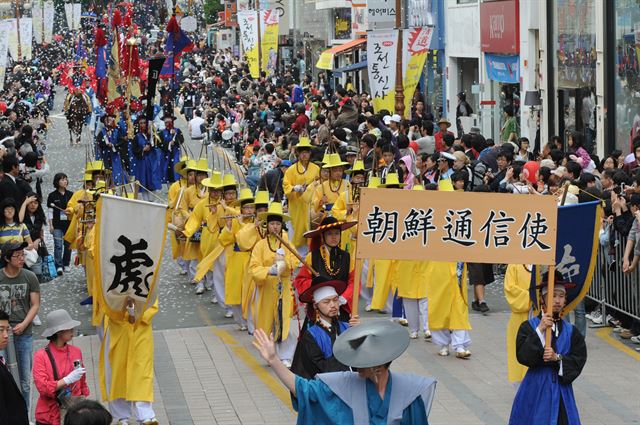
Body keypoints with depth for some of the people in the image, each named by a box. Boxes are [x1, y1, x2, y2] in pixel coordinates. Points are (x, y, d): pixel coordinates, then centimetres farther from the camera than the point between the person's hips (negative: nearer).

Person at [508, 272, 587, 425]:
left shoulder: (571, 332, 6)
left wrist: (557, 358, -18)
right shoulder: (528, 326, -2)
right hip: (536, 390, -2)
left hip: (561, 391, 2)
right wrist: (540, 330, -22)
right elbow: (523, 356, -15)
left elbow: (579, 361, -1)